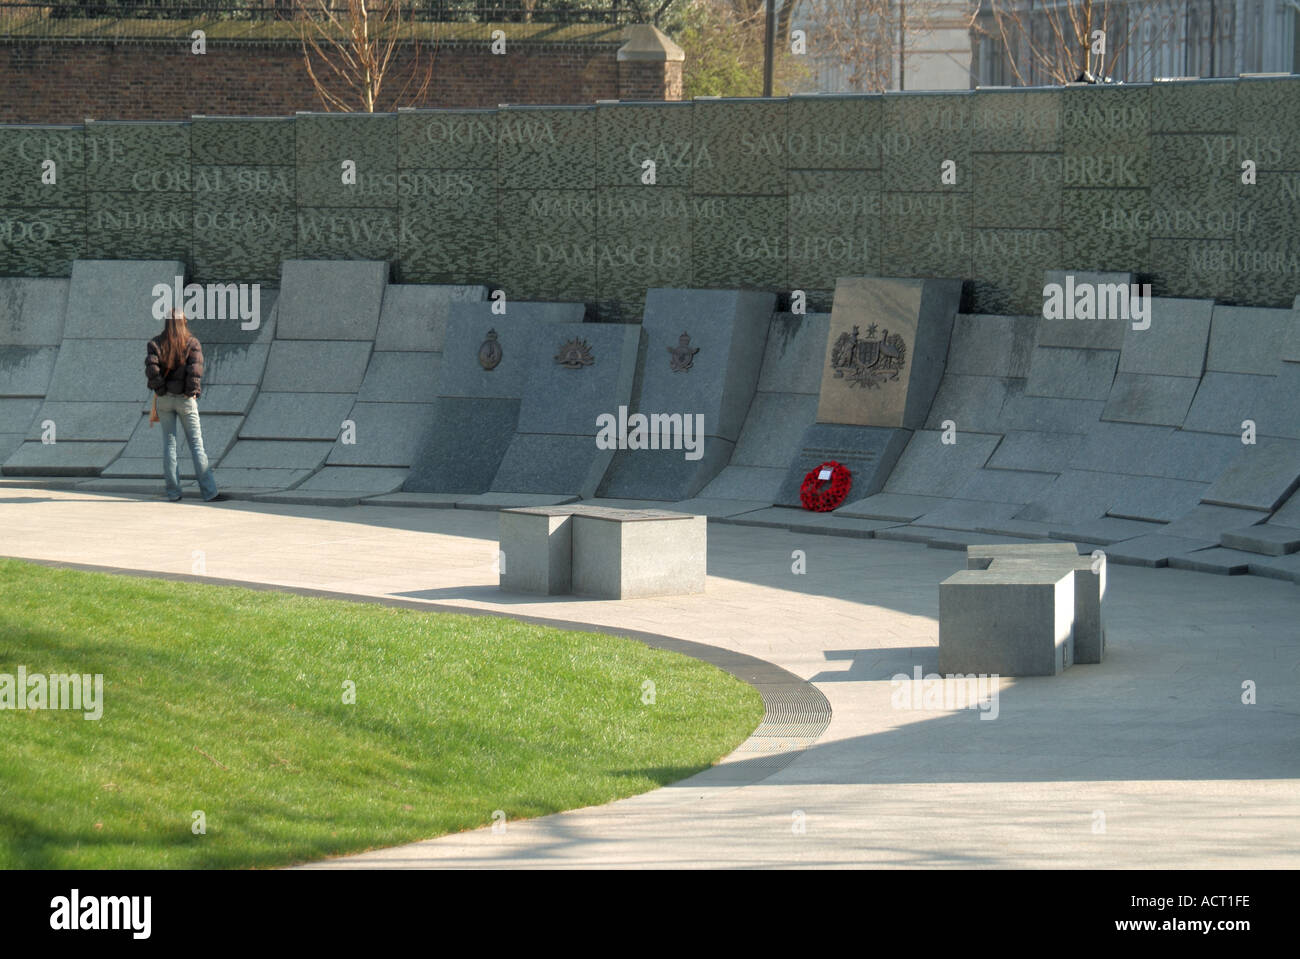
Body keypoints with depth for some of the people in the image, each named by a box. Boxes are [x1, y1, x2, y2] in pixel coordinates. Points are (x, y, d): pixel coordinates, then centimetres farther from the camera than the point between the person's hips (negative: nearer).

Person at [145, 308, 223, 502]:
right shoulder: (192, 343, -5)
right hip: (186, 399, -2)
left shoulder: (155, 344, 0)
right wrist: (193, 391, -8)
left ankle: (173, 492, 5)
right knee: (196, 443, 0)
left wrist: (159, 387, -2)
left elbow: (151, 369, -14)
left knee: (169, 444, 7)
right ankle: (209, 492, -6)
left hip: (164, 399, 2)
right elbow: (195, 370, -19)